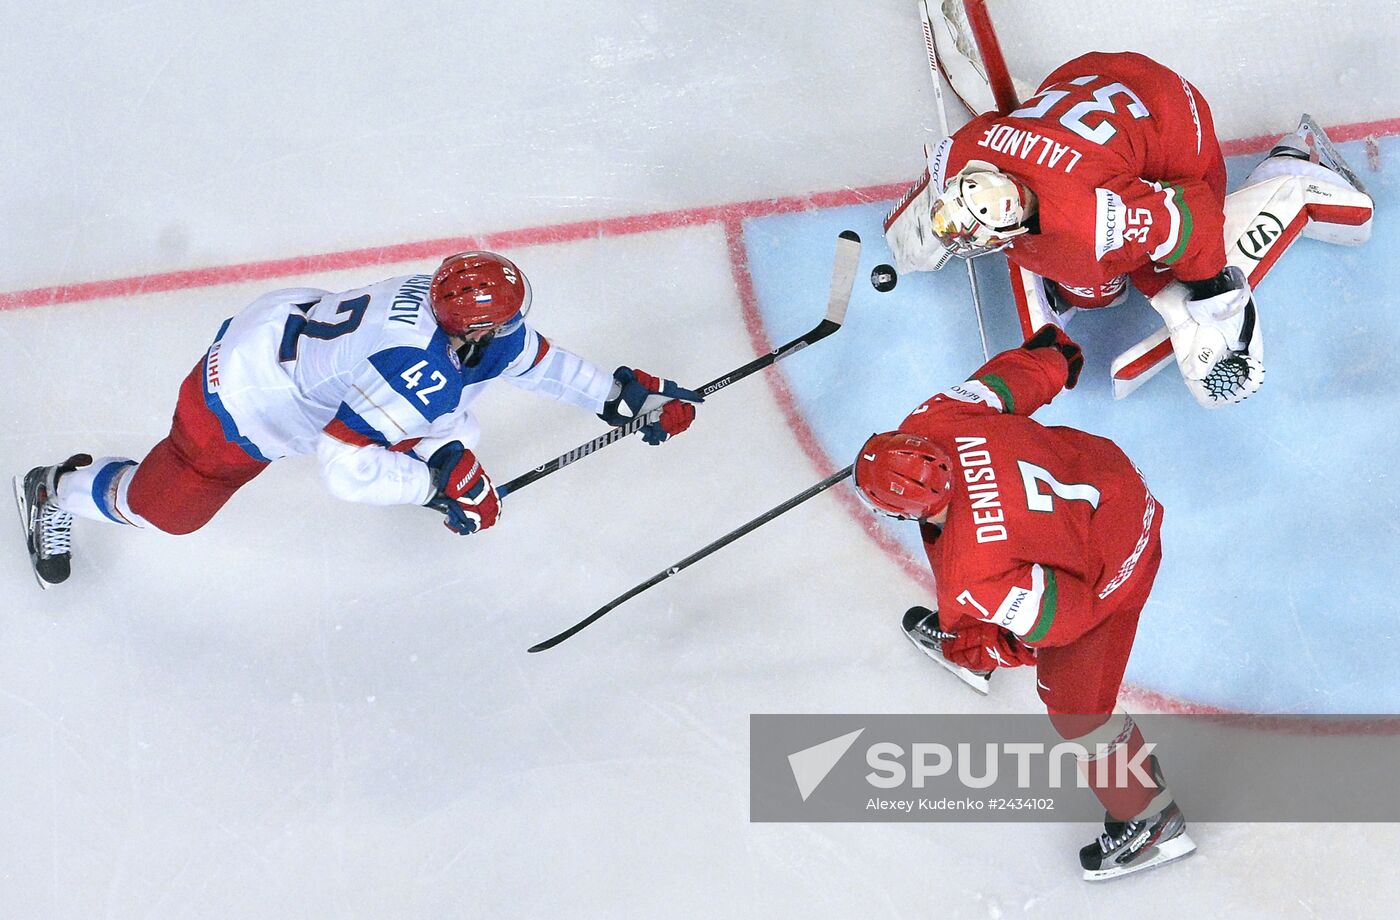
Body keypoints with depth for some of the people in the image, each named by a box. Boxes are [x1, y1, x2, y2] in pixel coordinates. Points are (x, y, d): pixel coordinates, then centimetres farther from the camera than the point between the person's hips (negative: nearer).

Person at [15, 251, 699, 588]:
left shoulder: (479, 326, -17)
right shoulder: (414, 371, -41)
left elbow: (539, 362, 3)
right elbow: (343, 470, -40)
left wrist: (624, 396, 0)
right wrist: (437, 482, -33)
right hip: (245, 400, -7)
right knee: (167, 510, 10)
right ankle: (57, 493, 36)